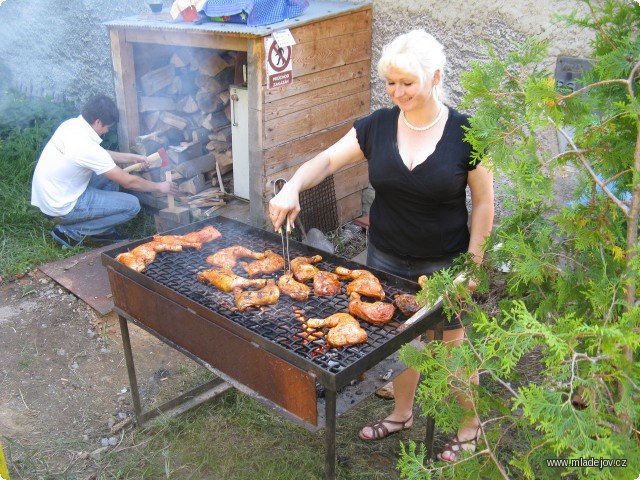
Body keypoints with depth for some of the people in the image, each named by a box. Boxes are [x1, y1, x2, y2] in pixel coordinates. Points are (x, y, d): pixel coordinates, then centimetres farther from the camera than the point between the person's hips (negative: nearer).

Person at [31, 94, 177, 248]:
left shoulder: (70, 124, -2)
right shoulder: (86, 146, -26)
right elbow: (128, 182, -17)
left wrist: (131, 158, 15)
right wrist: (159, 186, -2)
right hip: (60, 208, -9)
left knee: (110, 172, 15)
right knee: (132, 205, -10)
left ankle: (103, 232, 18)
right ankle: (71, 231, -3)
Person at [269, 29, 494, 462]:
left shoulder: (464, 133, -13)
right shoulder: (378, 125, -5)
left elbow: (484, 203, -7)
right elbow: (326, 160, -4)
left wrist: (473, 262, -8)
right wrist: (292, 187, -23)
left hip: (443, 264, -3)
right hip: (386, 260, 3)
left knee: (452, 343, 11)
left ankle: (471, 427, 35)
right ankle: (402, 414, 44)